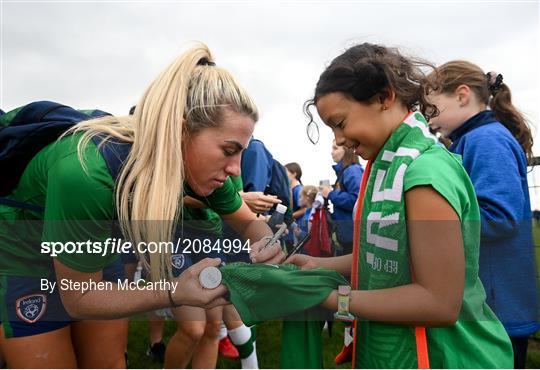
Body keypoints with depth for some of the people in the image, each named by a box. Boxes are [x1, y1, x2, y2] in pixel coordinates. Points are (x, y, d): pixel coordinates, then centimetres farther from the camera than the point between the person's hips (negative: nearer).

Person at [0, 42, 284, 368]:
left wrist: (265, 242, -29)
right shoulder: (86, 173, -40)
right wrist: (175, 292, -40)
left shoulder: (201, 166, -23)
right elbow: (78, 298, -27)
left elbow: (248, 222, -6)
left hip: (97, 250, 5)